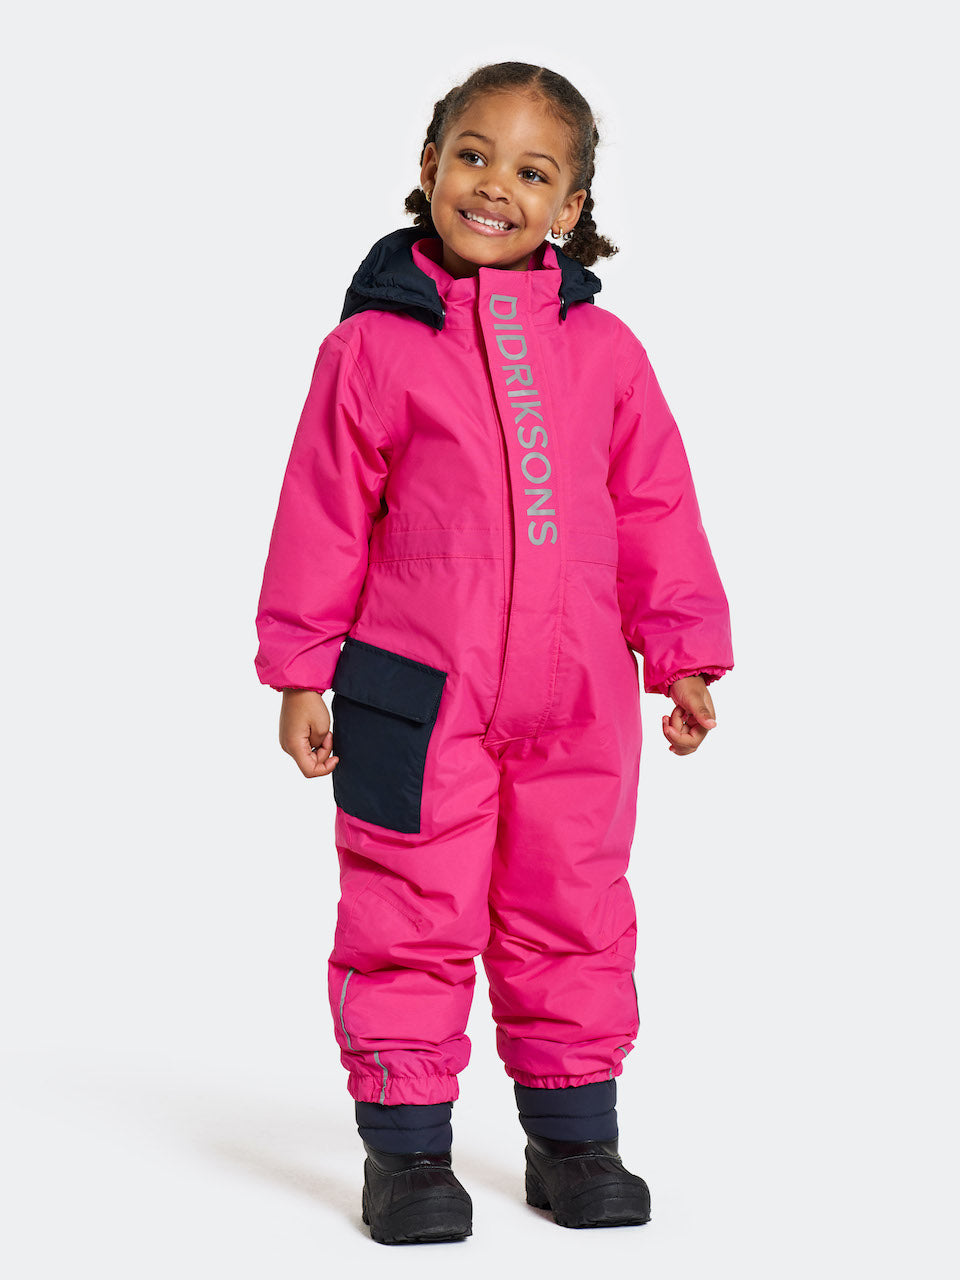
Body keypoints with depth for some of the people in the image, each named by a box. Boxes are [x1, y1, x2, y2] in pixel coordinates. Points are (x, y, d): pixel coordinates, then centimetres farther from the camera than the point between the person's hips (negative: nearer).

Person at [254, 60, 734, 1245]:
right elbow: (324, 513, 0)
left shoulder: (601, 348, 6)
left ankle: (573, 1135, 26)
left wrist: (682, 655, 9)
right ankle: (406, 1145, 16)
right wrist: (300, 671, 0)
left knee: (574, 922, 11)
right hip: (419, 695, -2)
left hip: (578, 703, 3)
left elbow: (655, 507, 11)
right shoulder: (373, 343, -2)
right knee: (412, 923, 3)